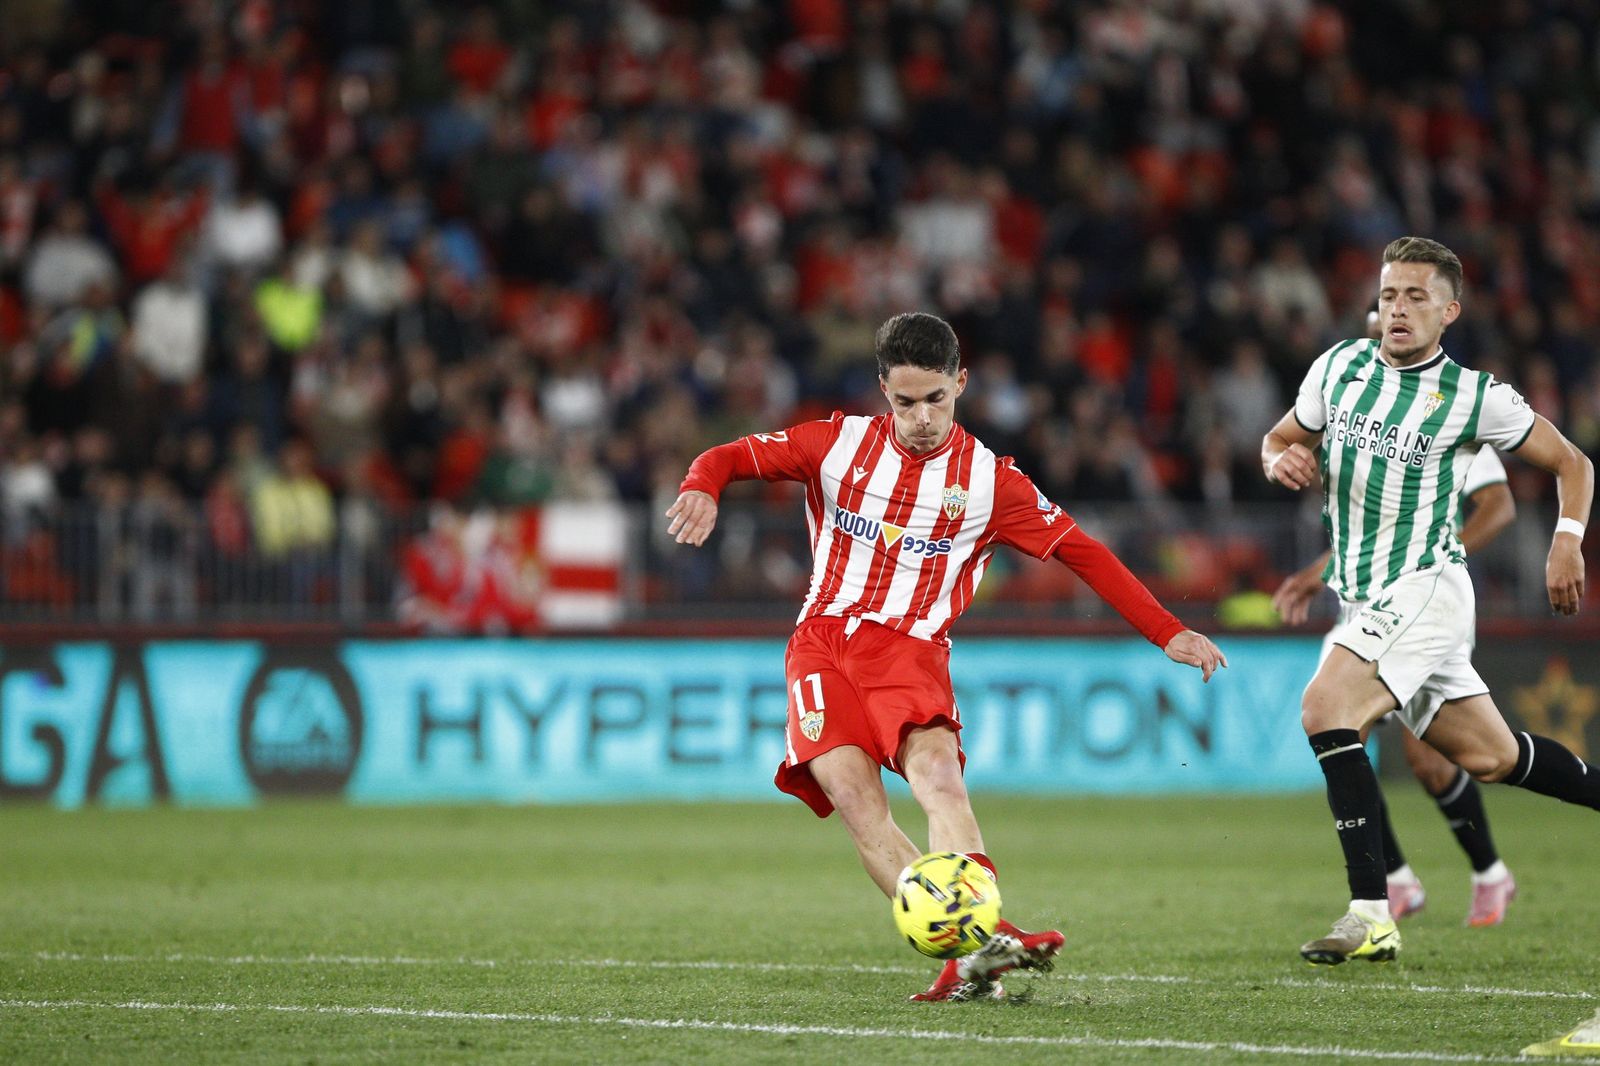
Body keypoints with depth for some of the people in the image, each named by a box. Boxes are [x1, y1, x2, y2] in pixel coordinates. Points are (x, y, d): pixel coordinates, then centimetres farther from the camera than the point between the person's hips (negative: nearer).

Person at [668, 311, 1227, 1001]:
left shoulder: (988, 479, 4)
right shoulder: (841, 443, 6)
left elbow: (1081, 552, 9)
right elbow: (731, 457, 10)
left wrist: (1168, 634, 6)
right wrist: (701, 488, -14)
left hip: (911, 650, -1)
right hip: (823, 642, 1)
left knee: (937, 768, -31)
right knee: (852, 793, -24)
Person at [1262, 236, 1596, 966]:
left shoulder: (1474, 396, -6)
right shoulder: (1338, 366, 6)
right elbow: (1281, 438, 19)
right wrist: (1281, 461, -5)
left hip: (1425, 586, -6)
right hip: (1364, 597, 6)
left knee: (1325, 710, -25)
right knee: (1489, 756, 11)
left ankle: (1371, 916, -27)